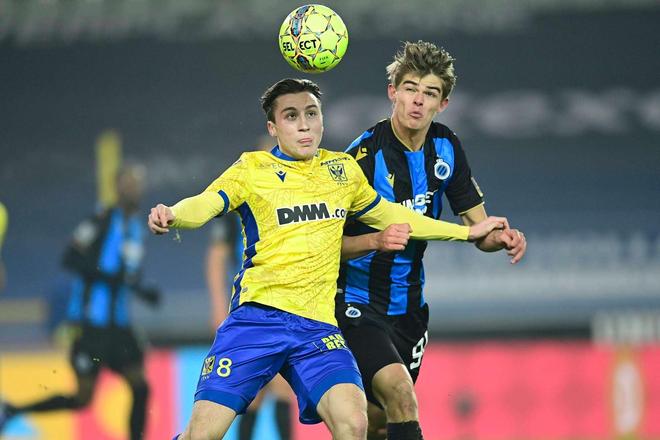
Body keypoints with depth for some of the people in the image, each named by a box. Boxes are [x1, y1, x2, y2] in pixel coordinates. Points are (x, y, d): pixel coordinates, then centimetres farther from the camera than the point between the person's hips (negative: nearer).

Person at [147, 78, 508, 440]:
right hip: (257, 316, -3)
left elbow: (389, 216, 30)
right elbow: (203, 205, -15)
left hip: (317, 325, 3)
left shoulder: (343, 170, 15)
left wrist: (468, 231, 34)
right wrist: (171, 216, -39)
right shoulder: (251, 169, 2)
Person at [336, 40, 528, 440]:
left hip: (409, 308, 7)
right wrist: (377, 241, -36)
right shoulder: (365, 155, -18)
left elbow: (478, 227, 6)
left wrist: (501, 238, -17)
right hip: (357, 303, -7)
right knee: (401, 397, -27)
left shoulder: (446, 148, 1)